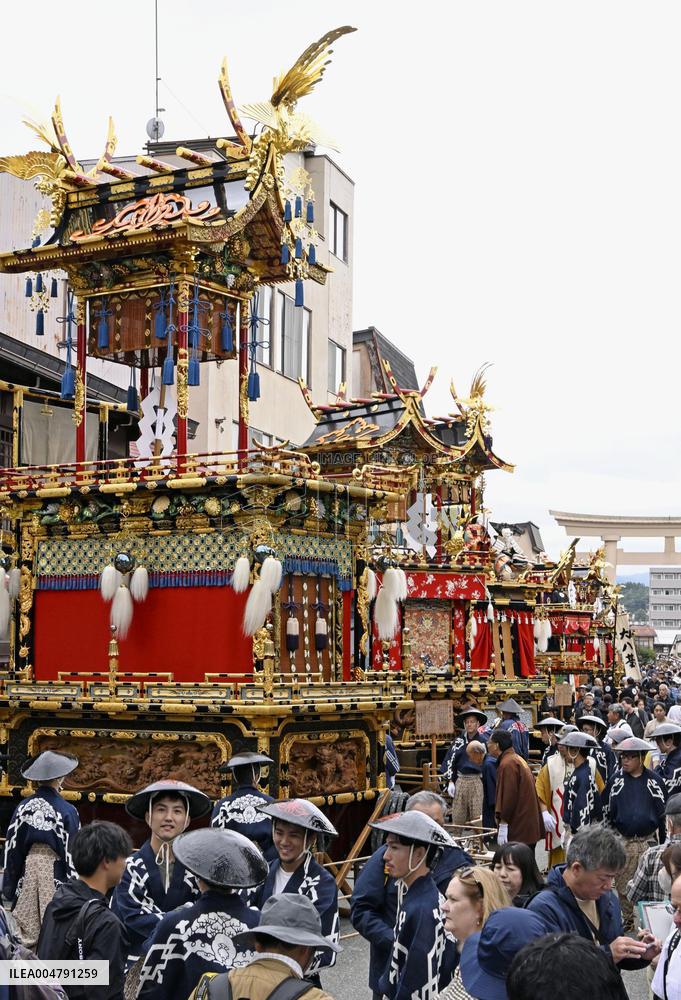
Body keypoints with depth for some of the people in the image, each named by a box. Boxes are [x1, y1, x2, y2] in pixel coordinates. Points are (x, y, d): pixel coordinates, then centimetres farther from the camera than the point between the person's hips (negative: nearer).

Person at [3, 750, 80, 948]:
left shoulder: (23, 807, 0)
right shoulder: (67, 811, -11)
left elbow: (11, 848, 5)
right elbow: (72, 852, -8)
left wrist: (9, 885, 14)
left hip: (27, 866, 4)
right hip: (54, 869, -4)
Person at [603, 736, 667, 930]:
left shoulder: (654, 781, -2)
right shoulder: (616, 780, 1)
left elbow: (664, 812, 4)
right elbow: (606, 811, 6)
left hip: (648, 841, -1)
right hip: (622, 841, 1)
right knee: (622, 885, 8)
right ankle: (627, 920, 23)